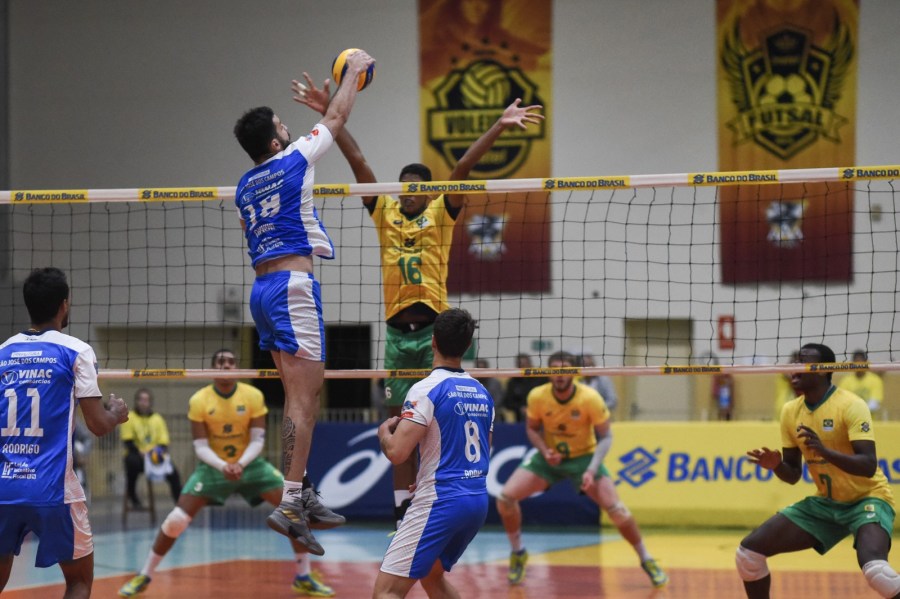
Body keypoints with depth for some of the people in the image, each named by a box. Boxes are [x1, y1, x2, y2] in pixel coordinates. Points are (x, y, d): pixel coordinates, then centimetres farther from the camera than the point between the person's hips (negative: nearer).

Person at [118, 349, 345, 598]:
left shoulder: (253, 396, -12)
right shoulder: (199, 401, -14)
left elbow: (257, 441, -11)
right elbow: (200, 447, -13)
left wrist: (241, 464, -30)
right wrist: (221, 466, -32)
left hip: (250, 464, 1)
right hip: (213, 467, -1)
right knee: (176, 520, -14)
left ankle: (303, 578, 1)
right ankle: (144, 576, 5)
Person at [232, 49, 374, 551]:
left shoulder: (246, 186, 15)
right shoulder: (293, 161, -4)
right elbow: (338, 117, 9)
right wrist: (355, 70, 25)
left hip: (262, 287, 8)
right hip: (293, 284, -8)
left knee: (301, 393, 14)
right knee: (304, 396, -12)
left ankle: (302, 495, 15)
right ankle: (290, 504, -19)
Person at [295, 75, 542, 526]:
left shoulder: (442, 213, 5)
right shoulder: (385, 213, 11)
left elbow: (463, 167, -6)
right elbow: (357, 161, 7)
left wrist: (499, 127, -14)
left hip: (433, 327, -3)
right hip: (397, 331, 3)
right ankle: (403, 510, 11)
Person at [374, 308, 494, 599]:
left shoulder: (427, 389, -12)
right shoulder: (481, 393, 11)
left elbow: (396, 452, -19)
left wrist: (384, 431, 4)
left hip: (440, 503, -8)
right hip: (478, 501, 8)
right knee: (431, 575, 29)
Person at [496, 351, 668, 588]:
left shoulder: (590, 398, -23)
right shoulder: (537, 397, -16)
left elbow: (605, 437, -14)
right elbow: (532, 428, 1)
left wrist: (592, 469, -27)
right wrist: (544, 451, -18)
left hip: (583, 456, -2)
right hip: (549, 456, 2)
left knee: (615, 508, -18)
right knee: (506, 497, -15)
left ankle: (647, 561, 4)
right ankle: (518, 553, 10)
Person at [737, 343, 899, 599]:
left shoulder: (850, 405, -19)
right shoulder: (790, 411, 0)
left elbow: (869, 466, -28)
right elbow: (793, 474, 7)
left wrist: (826, 452, -42)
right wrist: (776, 465, -16)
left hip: (867, 499, -6)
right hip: (824, 503, 6)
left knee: (875, 570, -36)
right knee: (749, 553, -4)